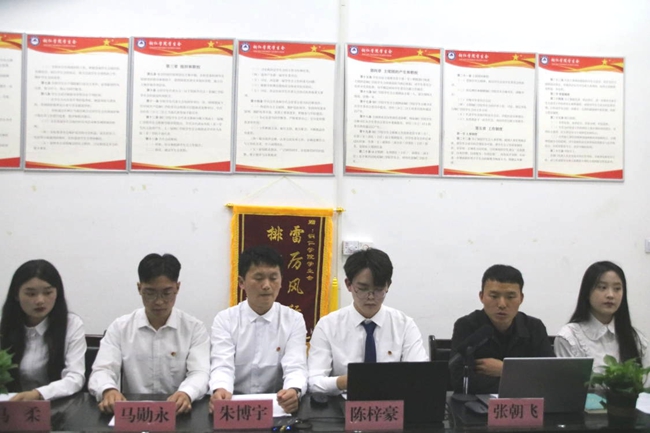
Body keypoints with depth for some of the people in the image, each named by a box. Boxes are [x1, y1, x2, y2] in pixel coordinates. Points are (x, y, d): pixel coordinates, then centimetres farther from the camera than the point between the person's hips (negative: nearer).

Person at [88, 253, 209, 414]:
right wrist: (108, 391, -29)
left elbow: (199, 374, -10)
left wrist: (186, 393, -33)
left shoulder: (195, 328, 1)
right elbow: (102, 371, -5)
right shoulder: (119, 327, 5)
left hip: (178, 412, 0)